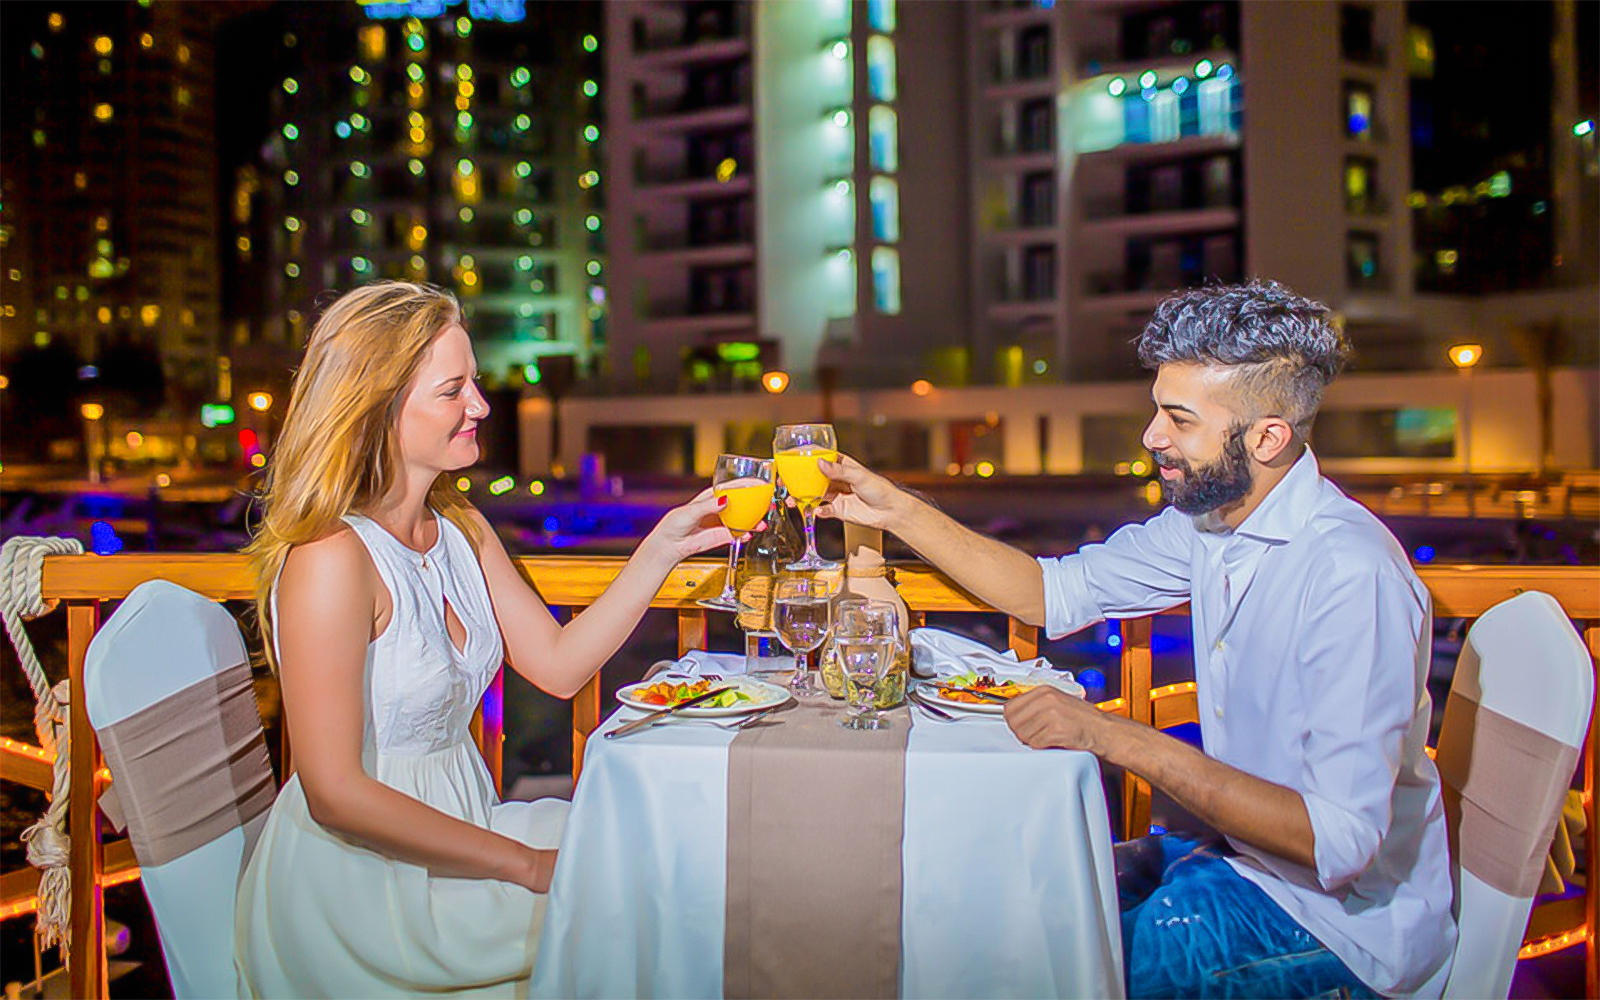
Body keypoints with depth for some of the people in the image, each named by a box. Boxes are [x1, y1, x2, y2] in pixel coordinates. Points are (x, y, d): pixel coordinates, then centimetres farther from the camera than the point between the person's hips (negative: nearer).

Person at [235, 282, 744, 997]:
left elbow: (558, 664, 5)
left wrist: (663, 547, -3)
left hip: (456, 824, 8)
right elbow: (337, 794, -23)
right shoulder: (330, 558, -22)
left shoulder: (460, 529, 6)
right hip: (359, 875, -8)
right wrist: (526, 864, -20)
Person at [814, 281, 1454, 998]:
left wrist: (1119, 738, -33)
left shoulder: (1351, 575, -28)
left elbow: (1340, 839, -31)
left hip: (1340, 915, -7)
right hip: (1244, 853, 7)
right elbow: (1053, 593, 7)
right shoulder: (1209, 517, -2)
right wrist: (896, 511, -2)